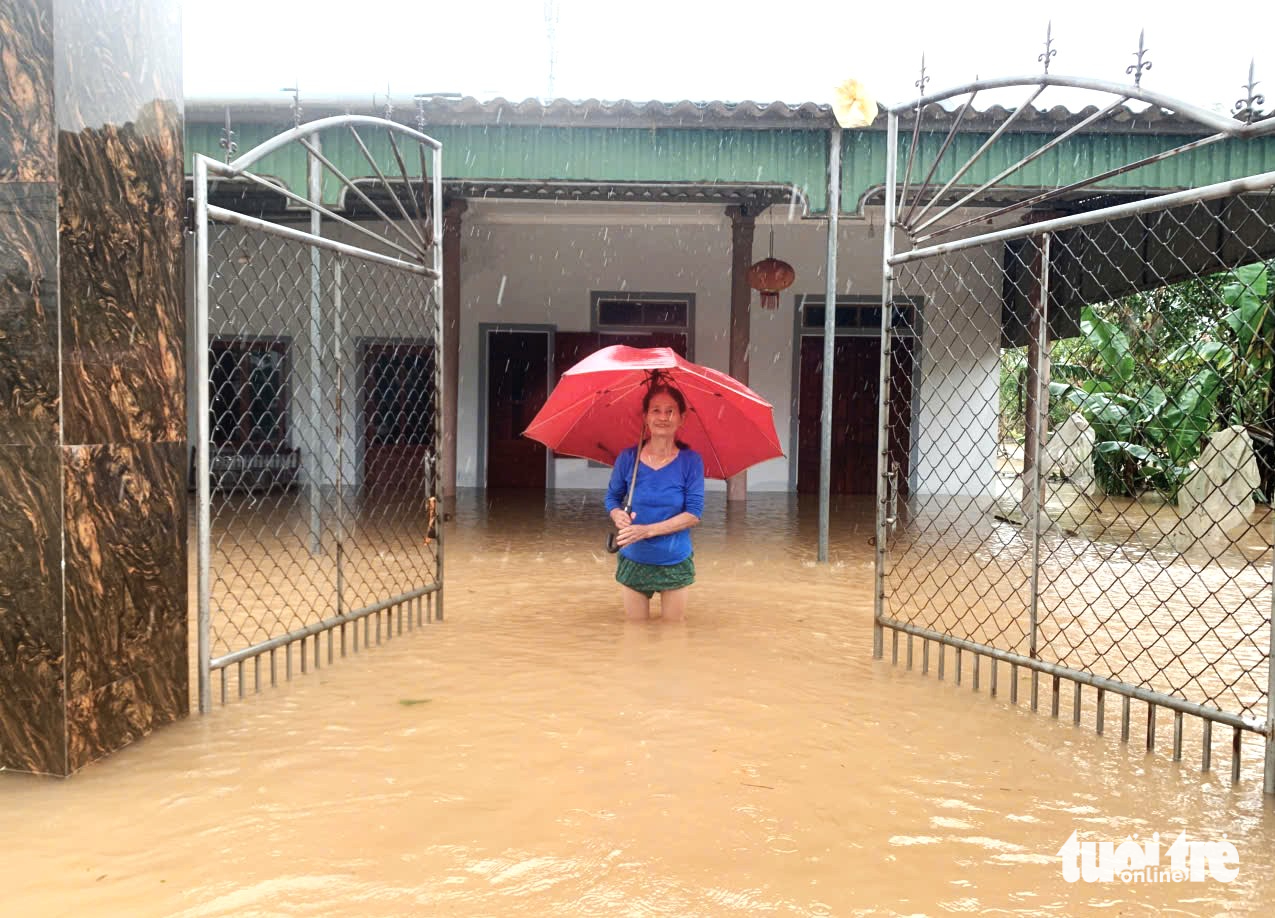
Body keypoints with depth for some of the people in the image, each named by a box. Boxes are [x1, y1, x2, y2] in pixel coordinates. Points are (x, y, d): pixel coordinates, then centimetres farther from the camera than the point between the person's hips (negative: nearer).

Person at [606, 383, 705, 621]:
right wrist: (618, 516, -17)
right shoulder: (628, 458, -7)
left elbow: (694, 514, -13)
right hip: (634, 562, 1)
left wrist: (647, 530, -21)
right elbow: (612, 497, 7)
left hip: (675, 563, -1)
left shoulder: (690, 461, -11)